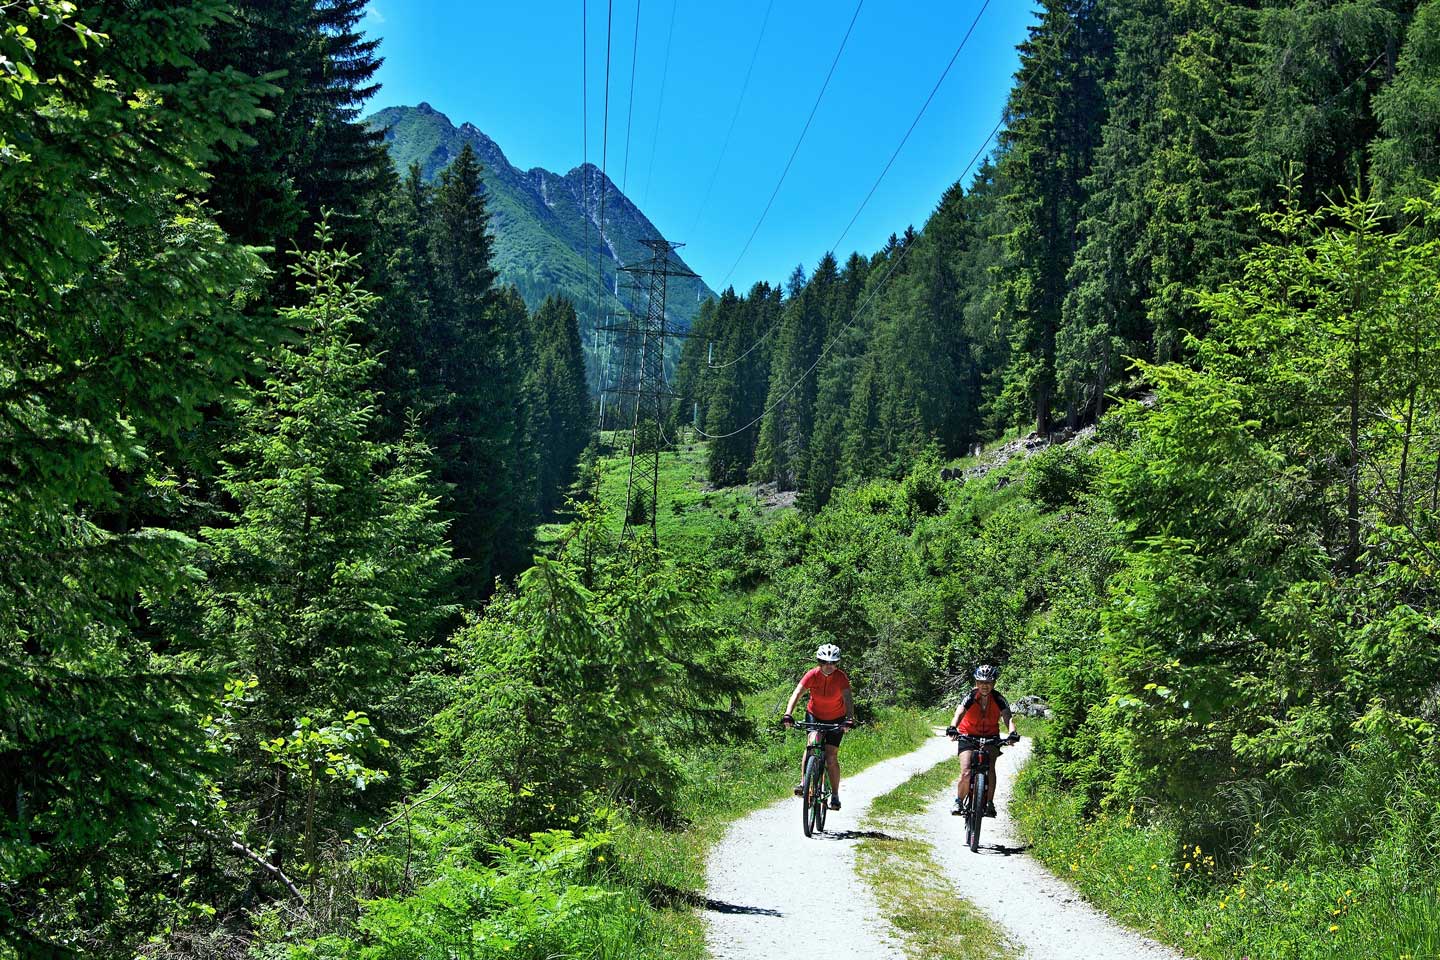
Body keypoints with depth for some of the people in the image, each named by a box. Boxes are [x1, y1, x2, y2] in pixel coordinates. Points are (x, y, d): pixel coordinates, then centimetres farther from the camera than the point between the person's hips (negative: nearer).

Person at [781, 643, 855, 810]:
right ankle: (803, 782, -24)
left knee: (831, 757, -5)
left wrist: (850, 718, -50)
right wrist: (788, 714, -45)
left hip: (836, 719, -1)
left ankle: (835, 796, 9)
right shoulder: (812, 675, -21)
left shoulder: (841, 677, -22)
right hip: (814, 715, 1)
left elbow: (847, 698, -33)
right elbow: (797, 694, -30)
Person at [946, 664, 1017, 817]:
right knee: (966, 773, -15)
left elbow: (1007, 717, -29)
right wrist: (952, 728, -55)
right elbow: (959, 713, -35)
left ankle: (989, 803, -10)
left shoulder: (998, 699, -15)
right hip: (968, 736, -1)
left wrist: (1012, 733, -50)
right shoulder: (970, 696, -19)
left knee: (990, 768, -23)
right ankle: (959, 801, 7)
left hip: (991, 737, 1)